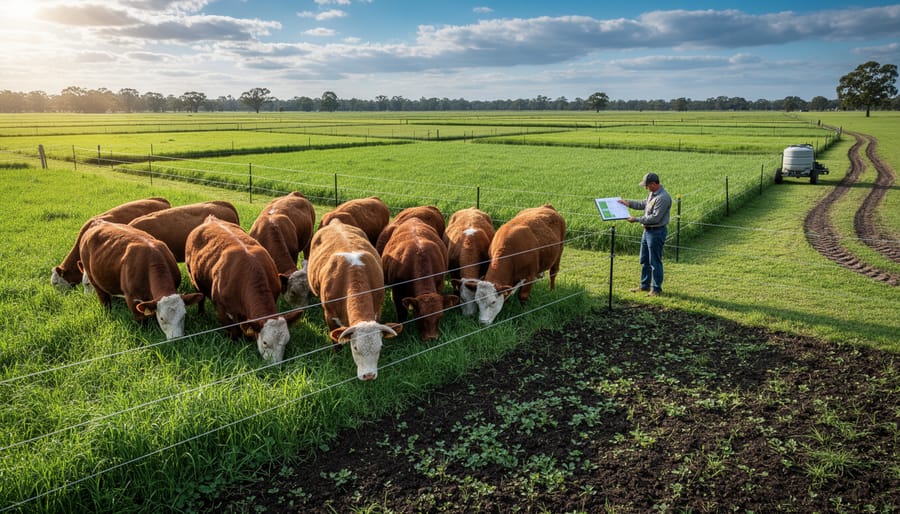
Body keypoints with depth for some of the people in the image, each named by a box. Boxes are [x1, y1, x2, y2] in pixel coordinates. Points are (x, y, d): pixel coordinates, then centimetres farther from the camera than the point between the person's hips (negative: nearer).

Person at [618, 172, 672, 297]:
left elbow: (655, 218, -25)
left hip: (657, 232, -10)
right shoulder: (653, 193, 7)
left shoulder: (663, 198, -23)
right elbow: (643, 204, 23)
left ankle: (656, 289, 11)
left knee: (655, 262, 0)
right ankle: (645, 285, 29)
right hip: (648, 230, 10)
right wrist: (628, 203, 17)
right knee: (644, 260, 18)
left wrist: (637, 219, -20)